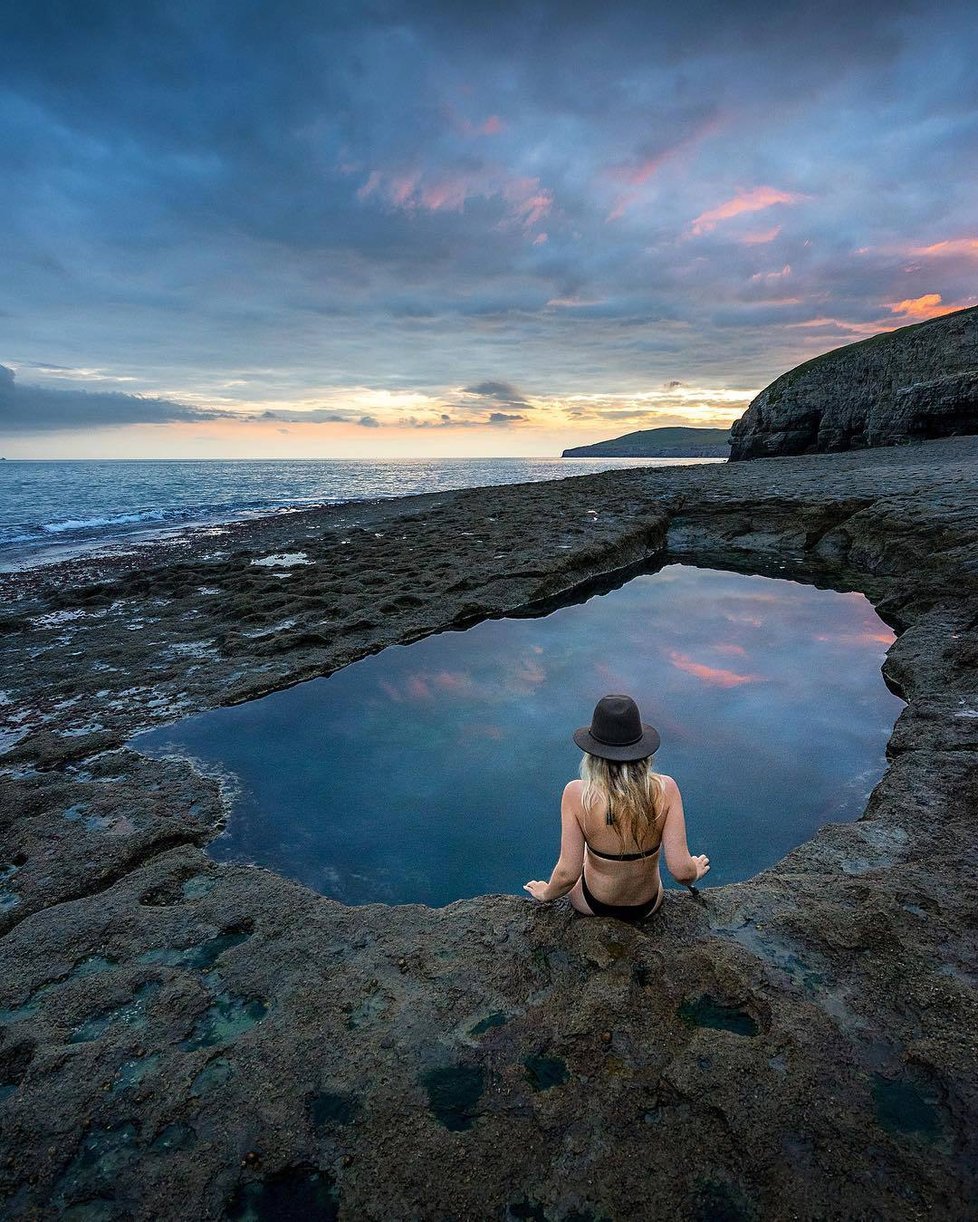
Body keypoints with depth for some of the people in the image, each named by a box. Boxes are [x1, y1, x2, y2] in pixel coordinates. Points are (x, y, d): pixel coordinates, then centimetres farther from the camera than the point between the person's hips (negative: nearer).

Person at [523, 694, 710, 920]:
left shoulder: (577, 794, -29)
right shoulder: (665, 789, -25)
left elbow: (567, 874, -24)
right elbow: (682, 871, -22)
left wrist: (546, 894, -2)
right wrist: (695, 872, 2)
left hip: (594, 905, -1)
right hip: (648, 905, 2)